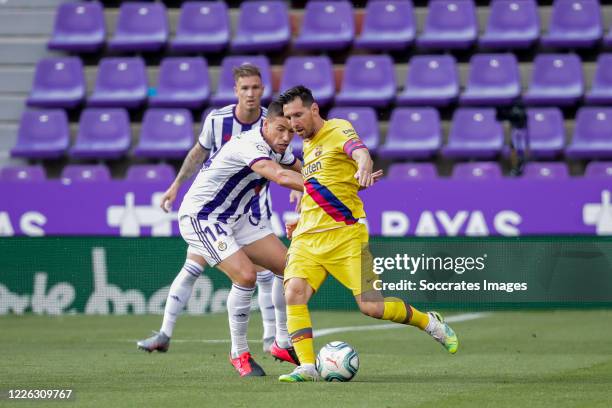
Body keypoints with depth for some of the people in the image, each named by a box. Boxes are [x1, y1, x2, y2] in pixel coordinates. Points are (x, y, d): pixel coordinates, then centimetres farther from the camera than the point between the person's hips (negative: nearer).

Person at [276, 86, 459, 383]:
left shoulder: (338, 130, -3)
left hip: (344, 235, -6)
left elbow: (361, 152, -26)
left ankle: (428, 322, 17)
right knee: (294, 292, -20)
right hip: (306, 237, 7)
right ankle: (306, 367, -21)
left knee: (370, 306, -10)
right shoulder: (307, 146, 21)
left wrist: (363, 170, -49)